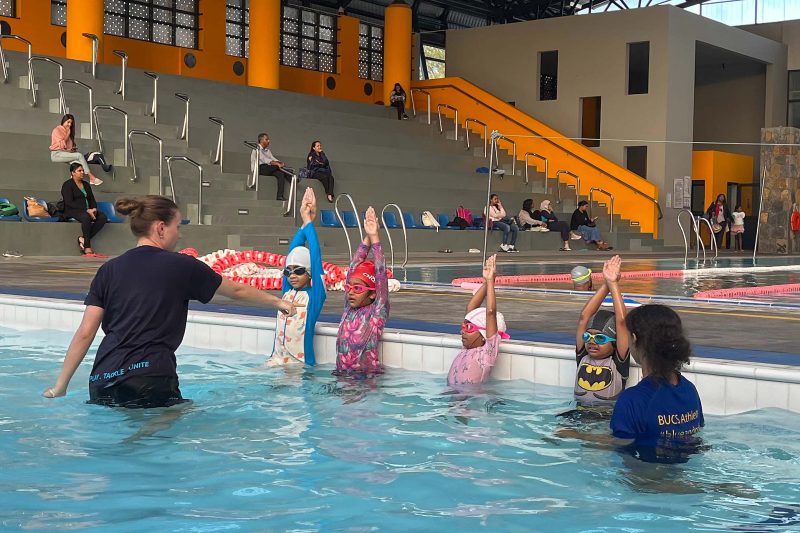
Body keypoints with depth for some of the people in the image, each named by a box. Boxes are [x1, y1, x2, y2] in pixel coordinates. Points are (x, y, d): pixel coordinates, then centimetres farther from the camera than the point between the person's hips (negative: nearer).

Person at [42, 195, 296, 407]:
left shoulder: (109, 270, 11)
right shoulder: (181, 266, 4)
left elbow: (85, 333, 7)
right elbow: (237, 290, 18)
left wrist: (61, 385, 13)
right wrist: (277, 301, 34)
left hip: (102, 382, 5)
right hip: (150, 382, -5)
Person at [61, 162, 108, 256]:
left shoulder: (86, 185, 22)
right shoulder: (67, 185, 0)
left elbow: (92, 200, 18)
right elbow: (69, 203, -12)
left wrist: (94, 209, -7)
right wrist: (86, 210, -21)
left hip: (87, 211, 7)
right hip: (72, 211, -6)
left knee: (103, 217, -24)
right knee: (86, 217, -40)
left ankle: (83, 238, -24)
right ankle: (87, 248, -39)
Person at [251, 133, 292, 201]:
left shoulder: (267, 150, 23)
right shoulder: (257, 149, -5)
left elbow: (273, 158, 8)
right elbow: (264, 159, -20)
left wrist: (280, 162, -16)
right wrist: (276, 164, -31)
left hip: (267, 169, 7)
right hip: (257, 169, -7)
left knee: (280, 174, -20)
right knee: (276, 166, -27)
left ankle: (279, 196, -30)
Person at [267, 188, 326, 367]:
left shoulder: (314, 295, -3)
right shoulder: (287, 291, 11)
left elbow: (316, 258, -9)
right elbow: (292, 252, 9)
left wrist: (309, 222, -4)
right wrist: (303, 225, 7)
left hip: (301, 364, -5)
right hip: (276, 360, 5)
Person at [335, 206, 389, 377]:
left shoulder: (377, 312, -5)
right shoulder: (349, 307, 9)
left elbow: (381, 275, -12)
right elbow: (353, 268, 8)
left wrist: (374, 238, -14)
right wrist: (367, 239, 4)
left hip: (367, 376, -5)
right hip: (341, 375, 5)